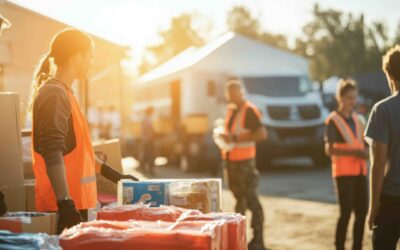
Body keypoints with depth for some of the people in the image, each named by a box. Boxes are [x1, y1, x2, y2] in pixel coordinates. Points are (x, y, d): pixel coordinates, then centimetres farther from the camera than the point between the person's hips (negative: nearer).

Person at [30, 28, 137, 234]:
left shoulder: (62, 93, 18)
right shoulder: (54, 94, -12)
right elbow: (53, 155, -21)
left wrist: (112, 174, 30)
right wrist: (65, 202, -27)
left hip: (74, 203, 10)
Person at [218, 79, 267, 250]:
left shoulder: (249, 110, -13)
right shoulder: (230, 109, 12)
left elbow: (262, 134, -23)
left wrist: (235, 138, -24)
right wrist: (224, 137, 3)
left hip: (244, 161, -8)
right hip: (230, 159, 8)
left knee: (251, 200, -4)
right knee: (239, 198, 16)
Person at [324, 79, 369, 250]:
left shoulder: (357, 118, 14)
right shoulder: (333, 120, -6)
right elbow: (329, 150, -15)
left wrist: (366, 152, 0)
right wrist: (355, 152, -23)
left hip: (360, 171, 6)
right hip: (344, 172, -6)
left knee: (362, 212, 6)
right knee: (346, 212, -8)